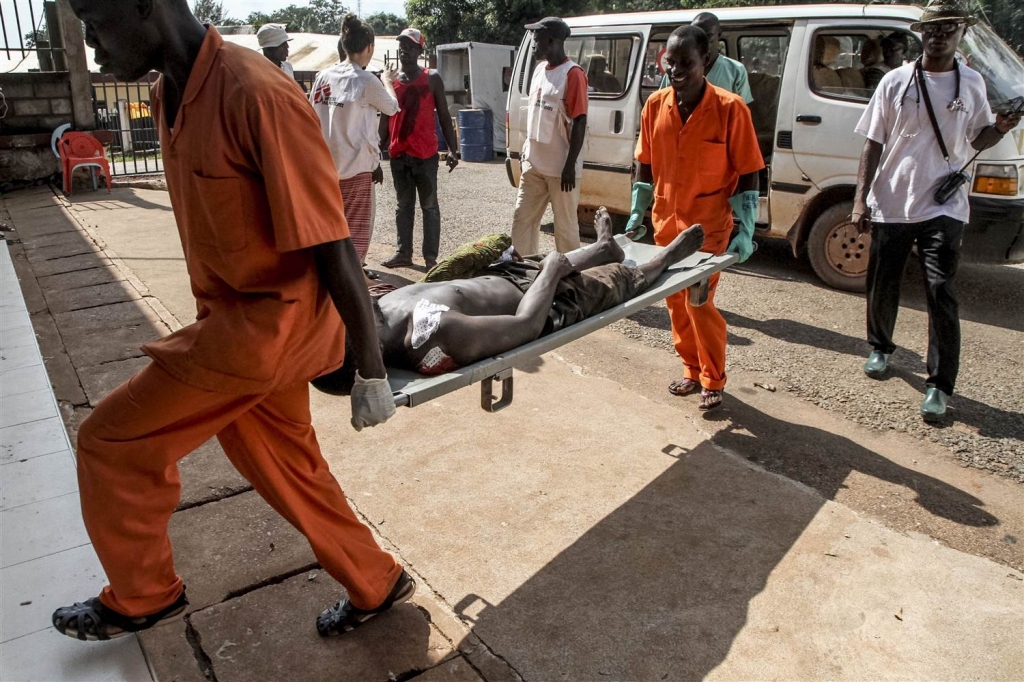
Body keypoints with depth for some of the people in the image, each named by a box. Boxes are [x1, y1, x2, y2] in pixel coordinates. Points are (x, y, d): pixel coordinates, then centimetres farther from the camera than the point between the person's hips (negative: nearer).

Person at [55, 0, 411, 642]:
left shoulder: (259, 95, -24)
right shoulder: (170, 95, 5)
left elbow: (333, 247, -23)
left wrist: (372, 373, -18)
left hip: (272, 324, -9)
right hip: (233, 318, 9)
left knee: (113, 441, 3)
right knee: (289, 468, 18)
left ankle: (142, 596, 28)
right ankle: (377, 585, 39)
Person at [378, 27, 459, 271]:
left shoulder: (432, 79, 1)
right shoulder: (390, 80, 11)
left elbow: (444, 116, 0)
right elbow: (385, 119, 14)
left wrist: (453, 149, -7)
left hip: (425, 153, -4)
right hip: (398, 153, 4)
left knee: (429, 205, 2)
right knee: (404, 205, 10)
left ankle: (431, 256, 4)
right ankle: (403, 252, 17)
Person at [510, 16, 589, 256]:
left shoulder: (573, 74, -13)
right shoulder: (539, 70, 11)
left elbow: (580, 122, -16)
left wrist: (570, 165, -19)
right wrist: (527, 148, 18)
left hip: (560, 167, -8)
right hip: (534, 163, 8)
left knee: (565, 226, 2)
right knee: (522, 218, 12)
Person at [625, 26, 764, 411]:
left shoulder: (730, 109, -13)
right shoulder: (655, 105, -1)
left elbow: (747, 174, -9)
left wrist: (745, 231, -14)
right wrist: (637, 213, 7)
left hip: (710, 226, -4)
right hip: (666, 223, 5)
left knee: (700, 302, -6)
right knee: (676, 302, 12)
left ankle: (713, 380, 14)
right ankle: (692, 371, 30)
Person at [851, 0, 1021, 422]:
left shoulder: (972, 84, 6)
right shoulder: (896, 82, 1)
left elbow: (977, 139, 17)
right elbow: (873, 145, 2)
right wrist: (860, 200, -5)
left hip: (943, 208, 0)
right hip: (890, 206, 0)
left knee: (941, 295, -7)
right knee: (882, 287, 12)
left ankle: (940, 386, -1)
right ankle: (880, 348, 38)